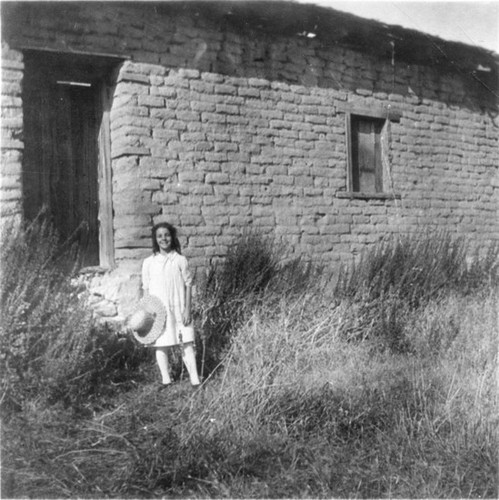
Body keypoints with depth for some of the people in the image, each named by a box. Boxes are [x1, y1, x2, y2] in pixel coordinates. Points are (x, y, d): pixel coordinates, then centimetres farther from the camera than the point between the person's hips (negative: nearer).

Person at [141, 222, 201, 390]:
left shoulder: (180, 260, 0)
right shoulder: (148, 262, 2)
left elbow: (188, 285, 2)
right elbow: (146, 289, 6)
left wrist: (187, 309, -3)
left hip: (178, 309, -1)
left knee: (187, 343, -2)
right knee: (160, 345, 7)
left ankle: (195, 379, 2)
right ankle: (166, 379, 21)